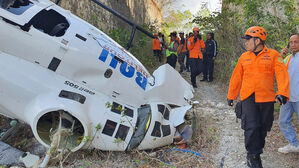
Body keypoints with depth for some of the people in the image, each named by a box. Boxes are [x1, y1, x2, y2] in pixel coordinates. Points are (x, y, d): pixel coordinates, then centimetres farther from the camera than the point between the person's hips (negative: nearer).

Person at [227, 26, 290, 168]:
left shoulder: (273, 55, 2)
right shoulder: (244, 57, 10)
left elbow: (282, 75, -7)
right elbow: (236, 77, 15)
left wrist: (282, 93, -22)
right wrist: (231, 96, 17)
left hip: (267, 98, -1)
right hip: (248, 98, 1)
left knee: (263, 128, 9)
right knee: (251, 127, -9)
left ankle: (256, 151, 30)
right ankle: (253, 156, 8)